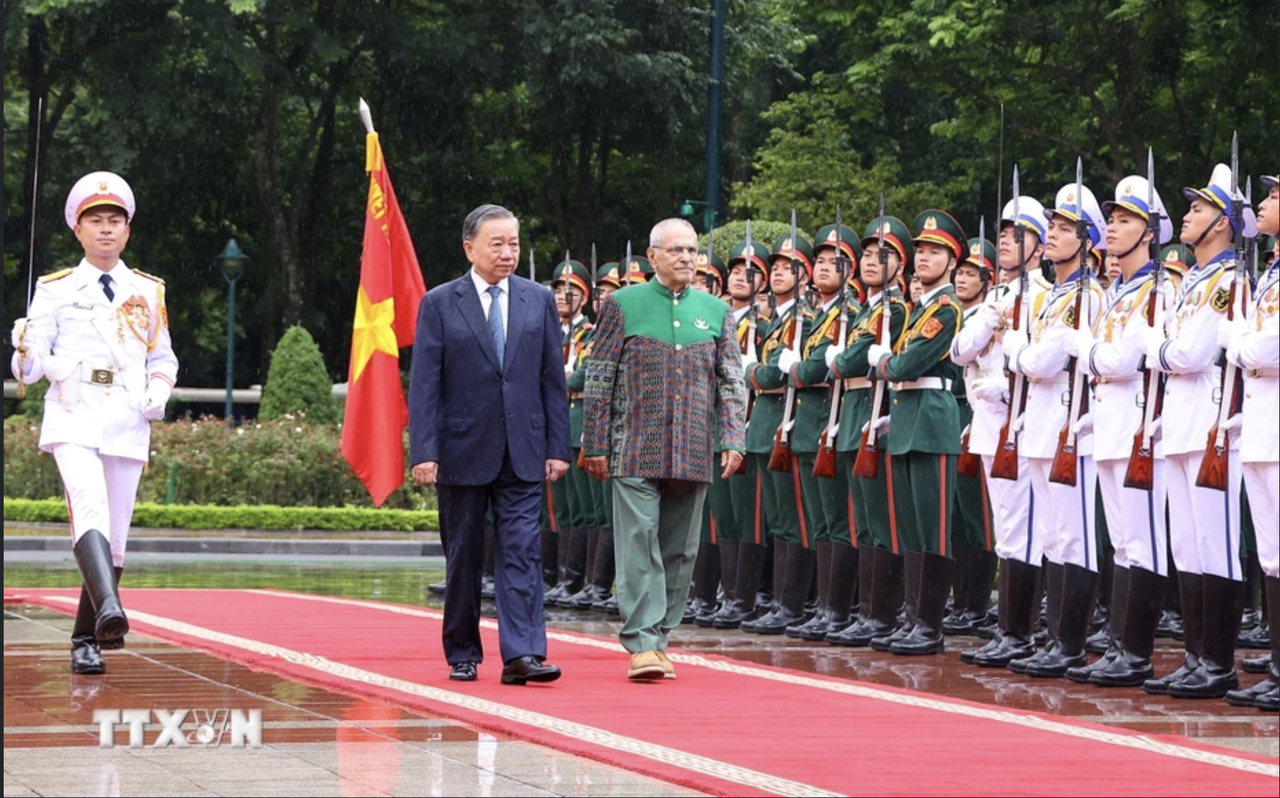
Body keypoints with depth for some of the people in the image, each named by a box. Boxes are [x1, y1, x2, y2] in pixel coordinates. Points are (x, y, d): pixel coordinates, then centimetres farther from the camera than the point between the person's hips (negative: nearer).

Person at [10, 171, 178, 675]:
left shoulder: (148, 292, 15)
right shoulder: (55, 290, 9)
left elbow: (163, 359, 22)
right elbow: (31, 370, 5)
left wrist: (158, 395, 1)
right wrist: (26, 352, -19)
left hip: (127, 423, 3)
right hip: (73, 418, -3)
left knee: (115, 536, 1)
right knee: (90, 508, -27)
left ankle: (86, 640, 13)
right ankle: (108, 609, -47)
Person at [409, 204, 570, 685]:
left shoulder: (539, 301, 8)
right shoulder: (439, 304, 0)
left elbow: (553, 379, 8)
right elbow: (424, 385, -3)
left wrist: (557, 447, 2)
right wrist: (424, 452, -11)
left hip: (522, 453, 1)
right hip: (462, 451, -1)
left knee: (521, 554, -8)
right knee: (462, 559, 7)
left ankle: (523, 654, -13)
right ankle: (463, 654, 18)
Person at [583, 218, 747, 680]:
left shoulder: (716, 311, 11)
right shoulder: (624, 305, 2)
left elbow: (732, 382, 9)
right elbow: (599, 380, 2)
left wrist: (732, 440, -3)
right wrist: (596, 446, -2)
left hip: (693, 454, 3)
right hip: (635, 451, -3)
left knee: (679, 551, 6)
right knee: (640, 545, -10)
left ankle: (658, 638, 15)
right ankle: (643, 644, -12)